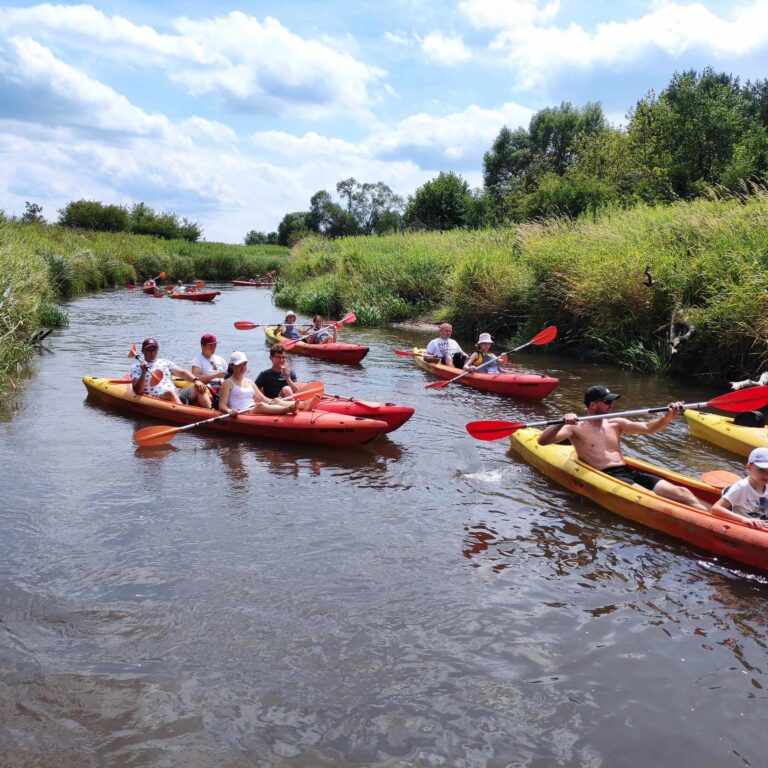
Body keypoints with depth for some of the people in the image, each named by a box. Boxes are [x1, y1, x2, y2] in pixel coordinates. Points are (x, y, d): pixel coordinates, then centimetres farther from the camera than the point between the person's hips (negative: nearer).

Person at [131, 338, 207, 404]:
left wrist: (196, 380, -11)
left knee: (198, 388, -17)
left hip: (177, 397, 5)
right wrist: (143, 372, -16)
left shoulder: (165, 363, 22)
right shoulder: (136, 367, 9)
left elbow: (182, 373, 10)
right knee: (170, 393, -36)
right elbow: (138, 391, -2)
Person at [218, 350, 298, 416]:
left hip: (255, 410, 7)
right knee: (261, 405, -35)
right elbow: (222, 405, -2)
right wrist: (229, 410, -26)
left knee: (276, 401, -20)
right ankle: (288, 408, -60)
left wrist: (273, 401, -3)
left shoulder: (250, 382, 25)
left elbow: (262, 398, 20)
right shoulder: (228, 383, 6)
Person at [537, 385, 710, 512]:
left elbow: (649, 428, 13)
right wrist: (562, 423, -26)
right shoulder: (577, 428, 3)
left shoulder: (615, 424, 20)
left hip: (629, 472, 7)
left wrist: (668, 416, -7)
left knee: (682, 493, -15)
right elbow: (543, 441, -8)